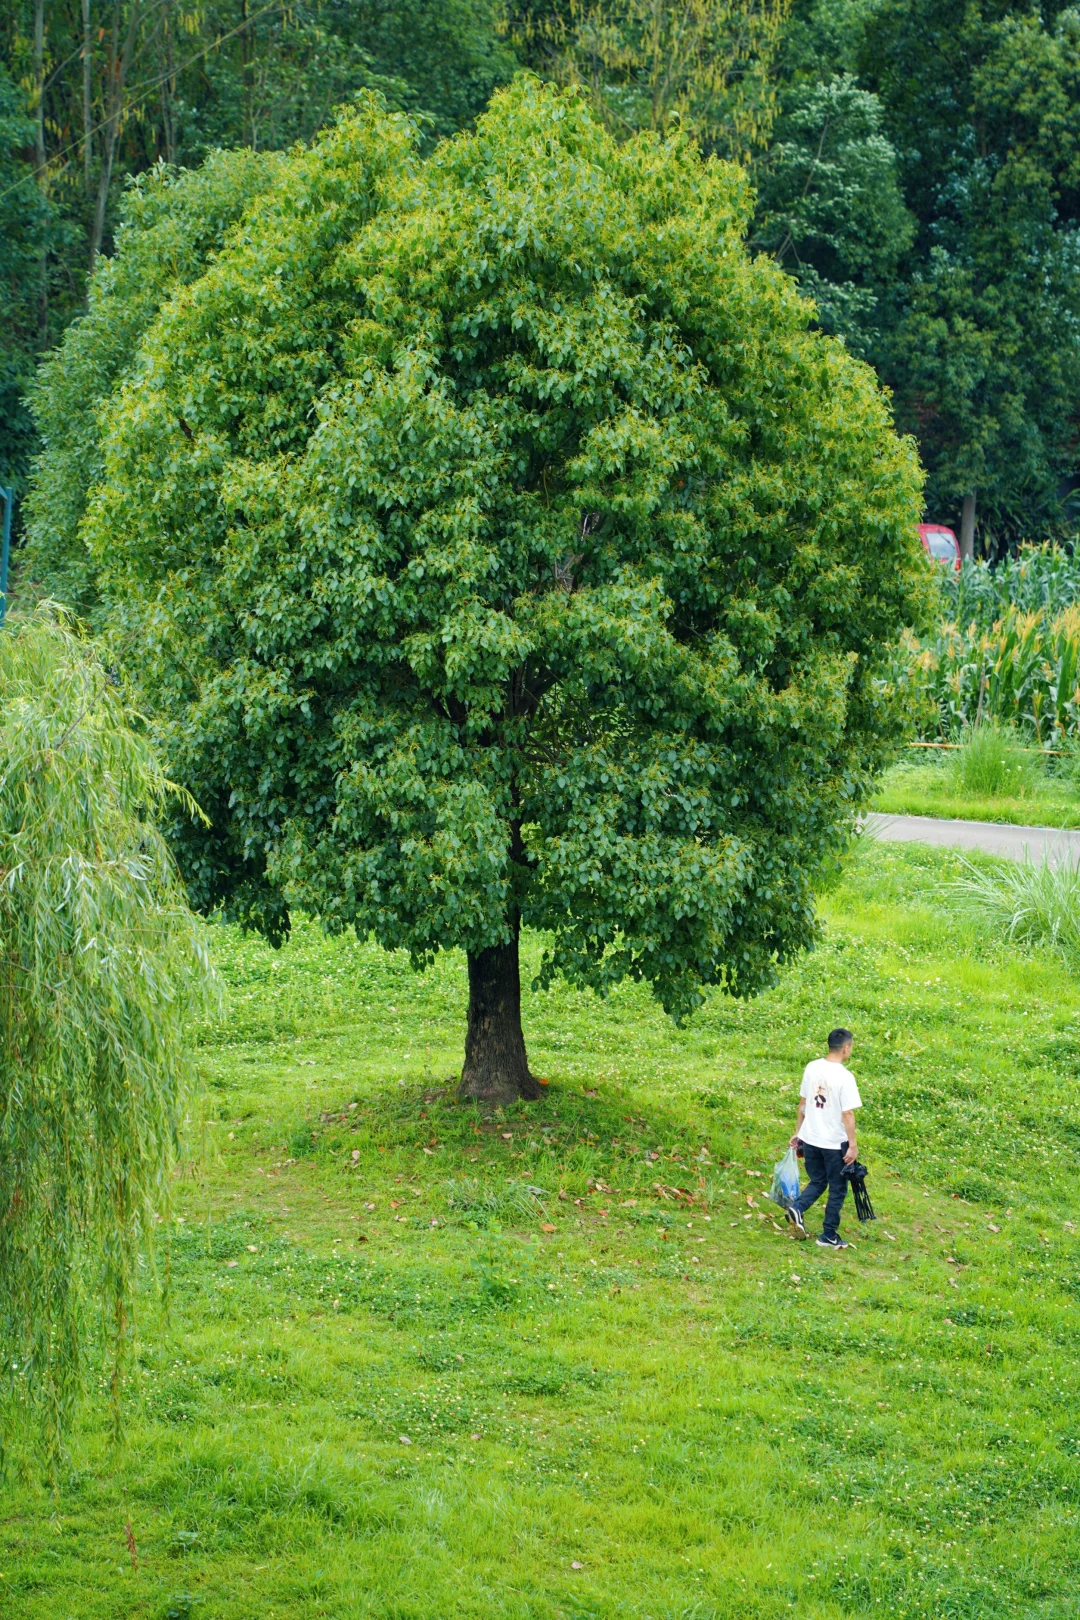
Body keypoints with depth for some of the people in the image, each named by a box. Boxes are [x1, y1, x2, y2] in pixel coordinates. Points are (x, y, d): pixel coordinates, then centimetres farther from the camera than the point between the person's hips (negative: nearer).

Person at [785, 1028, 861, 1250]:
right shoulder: (845, 1077, -18)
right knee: (837, 1189, 10)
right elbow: (847, 1115, -18)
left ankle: (797, 1208, -5)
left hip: (810, 1139, 5)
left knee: (817, 1182, 20)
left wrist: (798, 1131, 19)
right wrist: (853, 1146, -12)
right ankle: (829, 1236, 14)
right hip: (835, 1142, -5)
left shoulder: (812, 1068, 1)